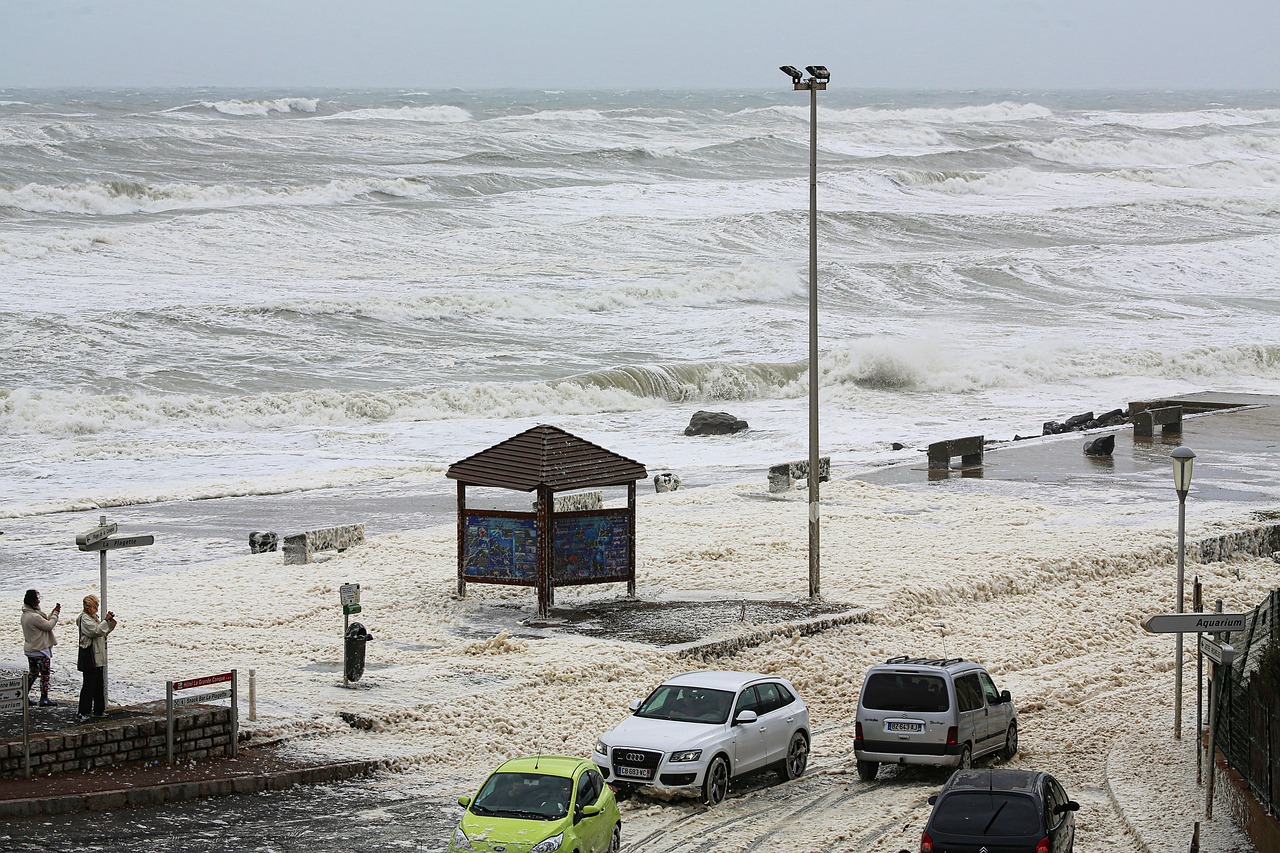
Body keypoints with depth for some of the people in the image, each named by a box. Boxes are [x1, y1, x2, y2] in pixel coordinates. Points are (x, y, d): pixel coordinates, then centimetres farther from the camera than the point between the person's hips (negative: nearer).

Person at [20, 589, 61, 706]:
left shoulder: (26, 614, 7)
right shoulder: (34, 616, -25)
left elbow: (44, 621, 12)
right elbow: (49, 625, -17)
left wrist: (53, 613, 4)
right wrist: (55, 614, -5)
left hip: (30, 649, 9)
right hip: (40, 650, -9)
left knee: (33, 673, 17)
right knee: (45, 674, 2)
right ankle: (44, 698, 6)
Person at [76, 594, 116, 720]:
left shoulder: (93, 618, 17)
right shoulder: (85, 619, -12)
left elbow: (104, 631, 22)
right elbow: (96, 631, -24)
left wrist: (110, 621, 7)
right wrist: (106, 620, -21)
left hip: (97, 657, 10)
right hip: (89, 657, -10)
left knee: (99, 684, 14)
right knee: (89, 684, -9)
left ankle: (99, 710, 21)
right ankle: (82, 712, -8)